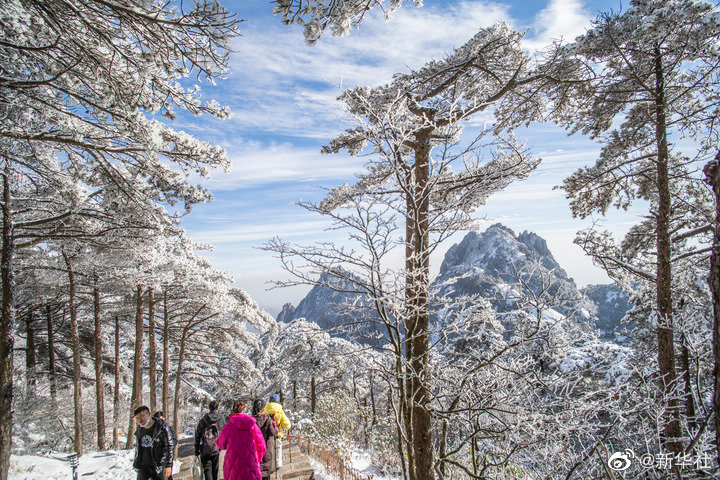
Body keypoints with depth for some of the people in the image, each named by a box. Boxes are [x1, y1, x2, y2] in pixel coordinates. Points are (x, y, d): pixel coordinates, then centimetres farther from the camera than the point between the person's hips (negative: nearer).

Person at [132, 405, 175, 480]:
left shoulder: (162, 428, -14)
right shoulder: (139, 430, 6)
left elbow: (170, 447, -15)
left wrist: (168, 466, -19)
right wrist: (137, 464, 21)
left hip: (159, 467, -5)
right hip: (143, 467, 5)